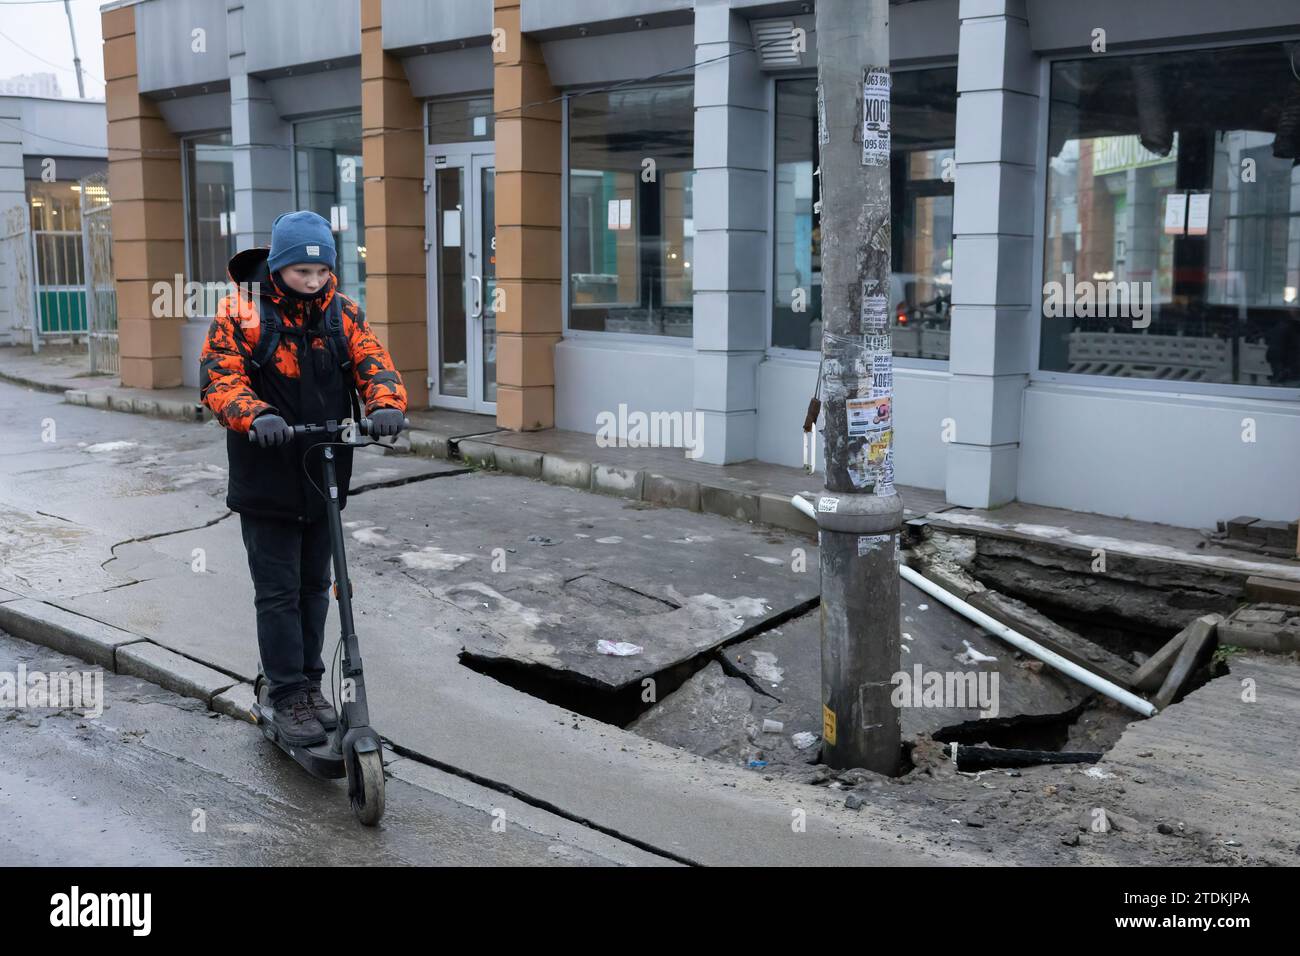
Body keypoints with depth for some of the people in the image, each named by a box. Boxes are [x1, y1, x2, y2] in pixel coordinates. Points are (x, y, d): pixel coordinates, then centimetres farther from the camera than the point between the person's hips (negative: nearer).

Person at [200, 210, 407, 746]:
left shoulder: (341, 312, 3)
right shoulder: (241, 311, -8)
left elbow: (372, 360, -6)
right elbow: (219, 376, -15)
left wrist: (387, 402, -28)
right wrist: (255, 416, -35)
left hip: (324, 476, 4)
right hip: (267, 480, -4)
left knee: (315, 586, 15)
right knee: (278, 591, 1)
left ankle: (310, 684, 29)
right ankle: (287, 696, 12)